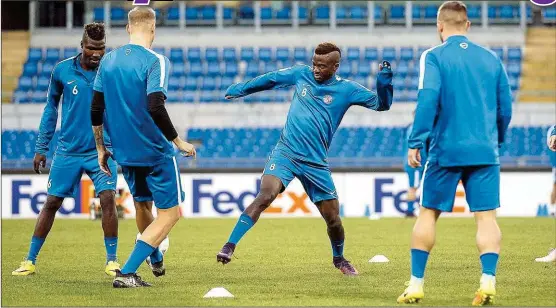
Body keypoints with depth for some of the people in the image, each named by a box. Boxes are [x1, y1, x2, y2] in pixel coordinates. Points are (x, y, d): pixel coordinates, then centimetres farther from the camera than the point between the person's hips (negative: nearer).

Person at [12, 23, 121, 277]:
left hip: (101, 150, -1)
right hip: (68, 150, 1)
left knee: (107, 199, -15)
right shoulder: (63, 71, -2)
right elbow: (51, 108, 10)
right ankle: (30, 261, 14)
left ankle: (111, 260, -2)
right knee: (52, 202, 4)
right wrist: (41, 148, 11)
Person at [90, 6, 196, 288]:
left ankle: (155, 258, 41)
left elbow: (96, 110, 8)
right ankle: (126, 273, -10)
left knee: (143, 205, 27)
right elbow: (156, 108, -23)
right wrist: (179, 142, -12)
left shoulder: (108, 61, 5)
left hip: (124, 153, 7)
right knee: (170, 213, 0)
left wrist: (100, 149, 18)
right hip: (155, 152, -7)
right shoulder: (155, 61, -14)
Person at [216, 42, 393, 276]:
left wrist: (384, 80, -21)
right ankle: (230, 246, -23)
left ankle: (339, 259, 32)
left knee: (333, 218, 3)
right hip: (285, 153, 0)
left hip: (316, 163, 1)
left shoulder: (346, 89, -1)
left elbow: (381, 104, -4)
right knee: (265, 196, -25)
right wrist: (240, 89, 28)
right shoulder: (302, 74, 5)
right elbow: (270, 79, 20)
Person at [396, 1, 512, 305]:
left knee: (428, 213, 8)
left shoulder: (434, 57, -3)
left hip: (446, 151, -2)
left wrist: (415, 143, -12)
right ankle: (487, 282, -14)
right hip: (484, 152, 2)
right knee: (486, 216, 1)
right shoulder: (491, 59, 9)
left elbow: (428, 100, -14)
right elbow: (505, 108, 11)